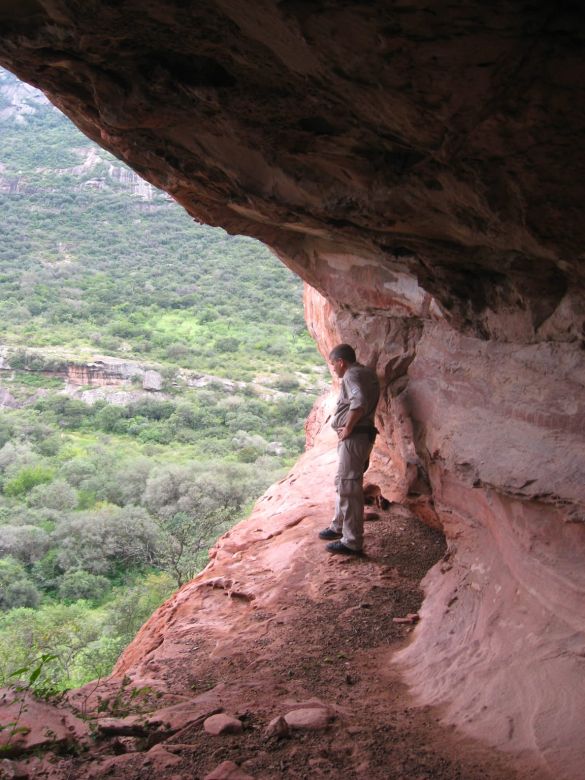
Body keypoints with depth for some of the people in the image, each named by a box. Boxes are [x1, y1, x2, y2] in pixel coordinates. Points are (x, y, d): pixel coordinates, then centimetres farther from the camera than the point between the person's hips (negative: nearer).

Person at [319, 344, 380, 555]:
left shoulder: (352, 375, -14)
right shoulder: (365, 373, 16)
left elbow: (359, 402, -31)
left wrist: (348, 428, -21)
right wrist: (349, 428, 11)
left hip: (353, 437, -11)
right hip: (359, 435, 11)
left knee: (348, 487, -7)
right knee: (343, 483, 22)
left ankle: (352, 542, -3)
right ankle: (339, 527, 36)